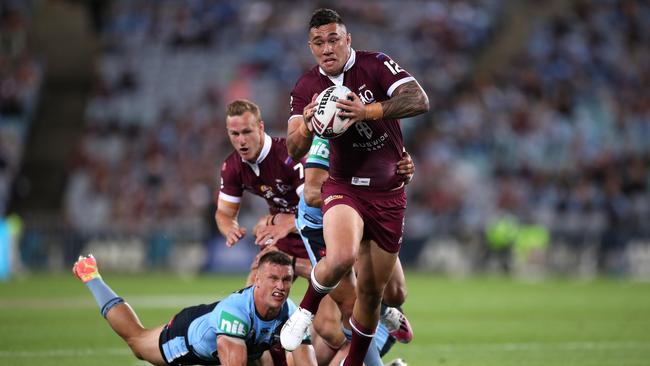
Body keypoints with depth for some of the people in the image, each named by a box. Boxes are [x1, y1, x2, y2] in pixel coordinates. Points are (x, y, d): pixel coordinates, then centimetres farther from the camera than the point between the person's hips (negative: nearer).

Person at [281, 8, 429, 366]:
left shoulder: (376, 65, -9)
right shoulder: (305, 88, -1)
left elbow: (419, 100, -23)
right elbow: (294, 148, -5)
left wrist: (369, 111, -37)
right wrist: (307, 125, -28)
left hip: (388, 194, 0)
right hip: (344, 186, 0)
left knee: (371, 291, 6)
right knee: (341, 257, -32)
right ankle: (305, 311, -3)